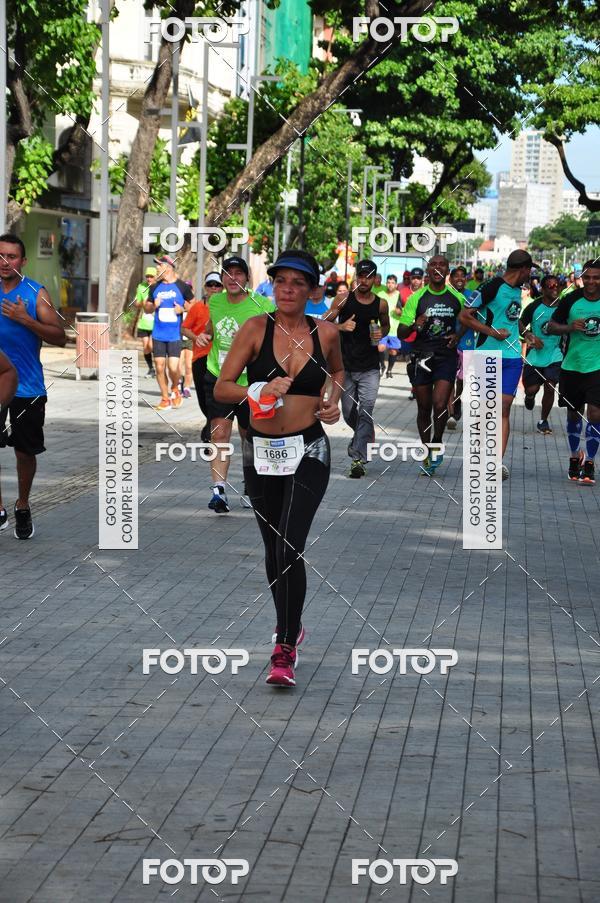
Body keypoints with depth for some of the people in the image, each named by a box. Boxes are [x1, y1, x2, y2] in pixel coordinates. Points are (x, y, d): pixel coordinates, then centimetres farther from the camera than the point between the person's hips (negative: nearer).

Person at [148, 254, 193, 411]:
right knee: (159, 367, 2)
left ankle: (175, 389, 17)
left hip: (175, 334, -4)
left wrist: (182, 309, -11)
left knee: (173, 367, -12)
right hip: (158, 334, 4)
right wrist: (153, 305, -4)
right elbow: (147, 308, 18)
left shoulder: (182, 286, -2)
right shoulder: (155, 287, 9)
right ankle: (165, 398, 14)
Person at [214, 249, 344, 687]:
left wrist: (333, 398, 4)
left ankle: (285, 650, -12)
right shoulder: (255, 329, -5)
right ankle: (291, 625, 37)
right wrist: (260, 392, -21)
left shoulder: (326, 333, -1)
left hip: (309, 452, -2)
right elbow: (221, 388, -5)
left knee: (290, 547, -16)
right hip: (261, 452, 2)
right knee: (274, 548, 15)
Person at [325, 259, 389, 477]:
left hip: (369, 368, -1)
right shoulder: (344, 300, -2)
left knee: (366, 411, -14)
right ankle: (365, 435, 43)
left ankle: (359, 459, -15)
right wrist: (341, 326, -18)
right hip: (346, 366, 1)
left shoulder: (381, 304, 2)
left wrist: (381, 334, -2)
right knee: (349, 413, 11)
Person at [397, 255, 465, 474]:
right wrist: (414, 326, -23)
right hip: (421, 356, 1)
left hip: (446, 356, 0)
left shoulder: (457, 298, 4)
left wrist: (459, 335, -1)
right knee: (424, 408, 7)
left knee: (440, 405, -17)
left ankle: (437, 443, 6)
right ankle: (427, 453, 22)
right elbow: (401, 333, -2)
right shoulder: (417, 298, 0)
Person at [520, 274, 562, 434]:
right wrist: (529, 336, -18)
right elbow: (521, 324, -1)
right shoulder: (534, 307, -9)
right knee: (532, 389, 0)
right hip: (535, 355, -1)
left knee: (550, 388, -6)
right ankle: (530, 396, 40)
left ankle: (543, 421, 12)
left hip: (555, 356, 1)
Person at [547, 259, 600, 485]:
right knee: (573, 413, 14)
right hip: (572, 365, 2)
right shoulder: (570, 299, -5)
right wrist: (570, 327, -15)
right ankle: (575, 458, 34)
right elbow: (551, 326, 2)